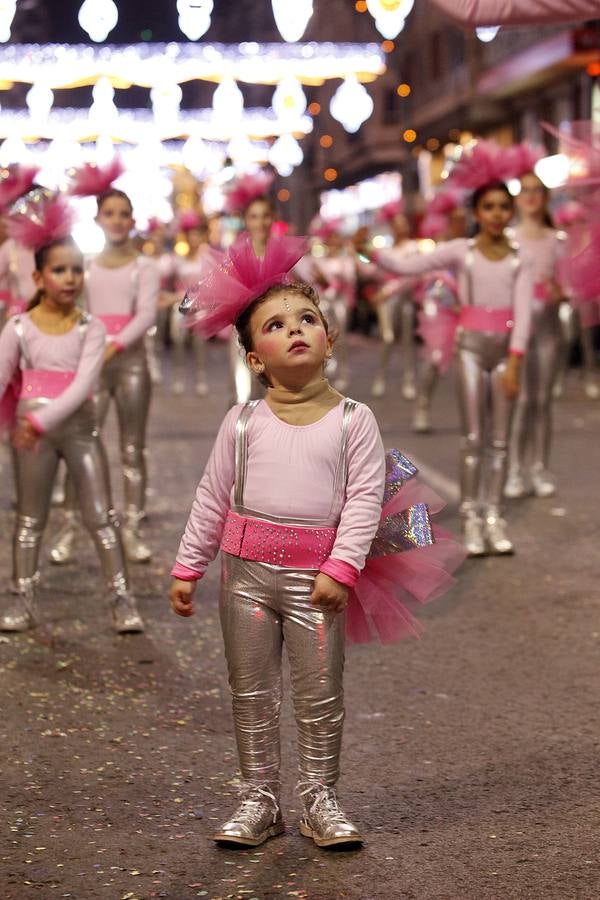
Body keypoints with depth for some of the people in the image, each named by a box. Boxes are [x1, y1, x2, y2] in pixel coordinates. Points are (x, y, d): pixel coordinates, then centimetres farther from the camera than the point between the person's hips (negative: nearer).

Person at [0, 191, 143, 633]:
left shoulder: (91, 327, -3)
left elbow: (84, 383, -14)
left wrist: (44, 419, -25)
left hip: (79, 426, 0)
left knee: (102, 516, -1)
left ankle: (123, 599, 5)